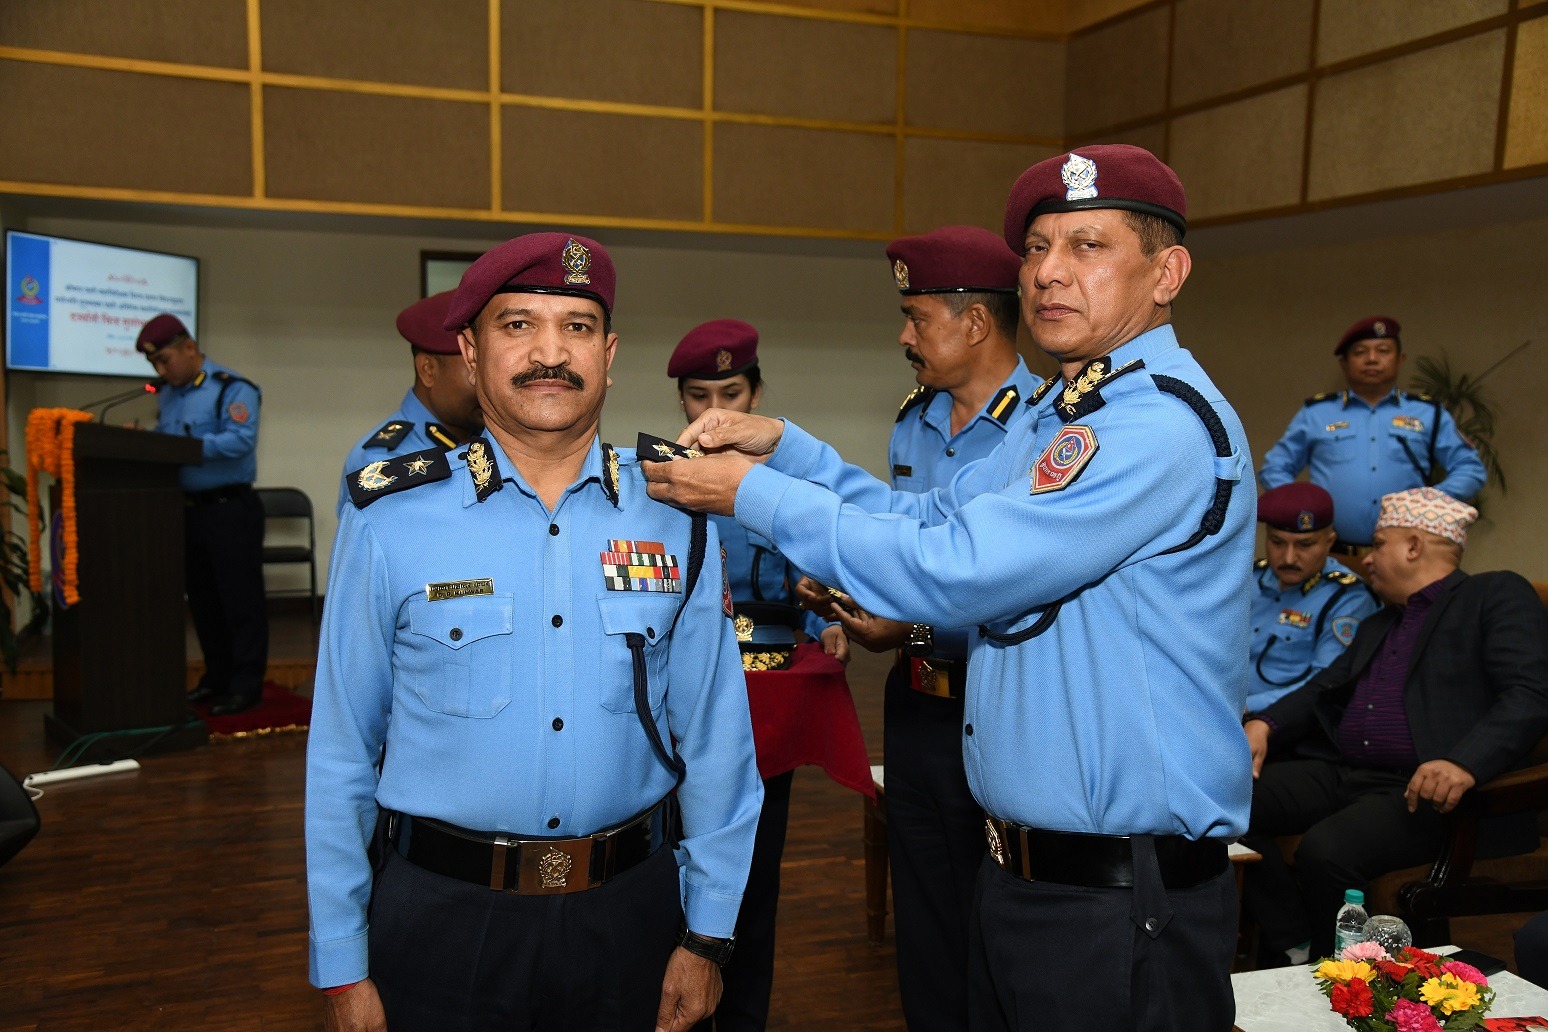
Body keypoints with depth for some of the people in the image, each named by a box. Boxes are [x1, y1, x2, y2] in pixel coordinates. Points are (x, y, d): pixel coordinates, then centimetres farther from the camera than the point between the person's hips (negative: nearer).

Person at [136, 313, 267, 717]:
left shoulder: (232, 389, -11)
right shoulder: (167, 395, 14)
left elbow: (240, 441, -24)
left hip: (230, 510, -8)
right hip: (188, 510, 8)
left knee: (241, 601, -2)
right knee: (202, 600, 15)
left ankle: (246, 684, 5)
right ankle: (217, 677, 27)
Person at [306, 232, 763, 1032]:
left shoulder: (674, 517, -4)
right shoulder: (391, 518, -7)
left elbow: (713, 740, 1)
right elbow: (342, 753, -3)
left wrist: (707, 936, 2)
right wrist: (342, 967, 0)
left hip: (628, 913, 2)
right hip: (441, 917, -1)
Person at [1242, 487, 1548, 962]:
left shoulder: (1496, 595, 3)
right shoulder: (1379, 624, 28)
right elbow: (1323, 690, 23)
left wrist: (1465, 764, -28)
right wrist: (1264, 724, 1)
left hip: (1423, 788, -8)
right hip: (1340, 774, 8)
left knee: (1326, 849, -33)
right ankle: (1294, 953, -8)